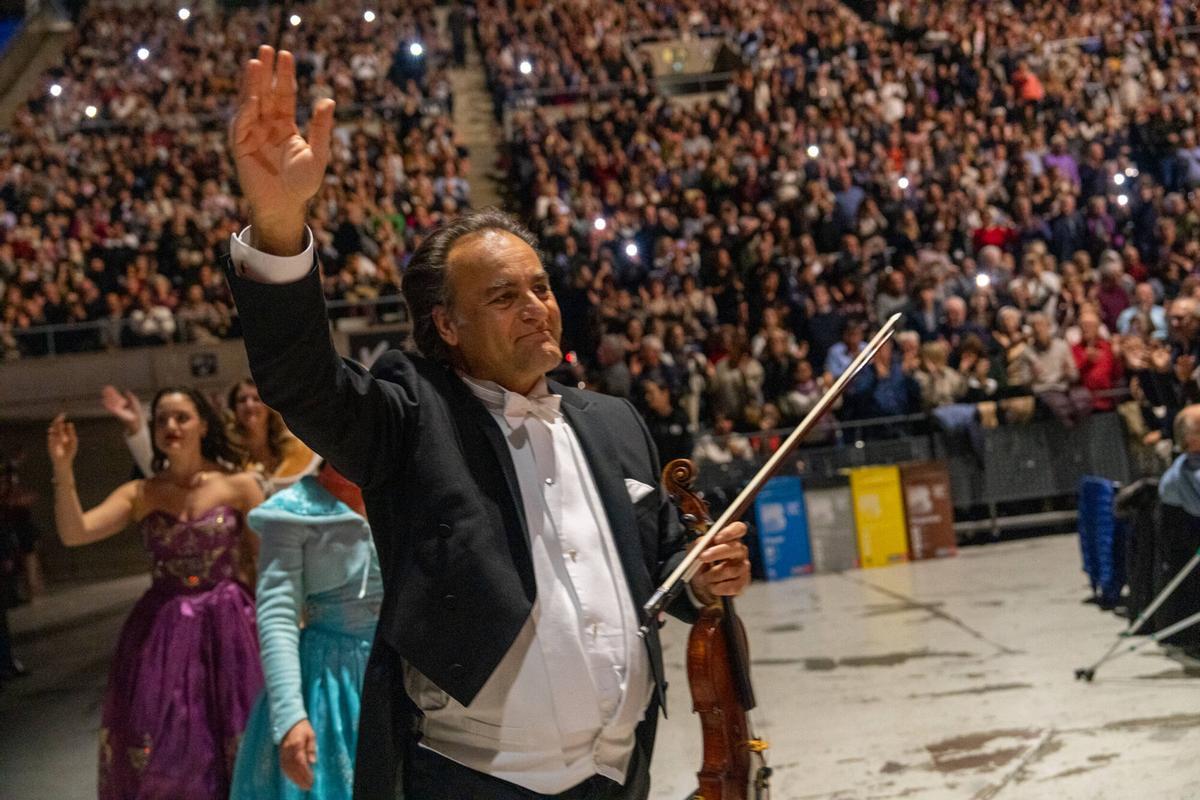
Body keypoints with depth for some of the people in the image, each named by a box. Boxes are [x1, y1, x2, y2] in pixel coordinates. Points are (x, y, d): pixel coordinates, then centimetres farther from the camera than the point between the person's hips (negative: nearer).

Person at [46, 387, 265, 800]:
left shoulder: (238, 485, -4)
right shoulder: (140, 494, 1)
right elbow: (73, 533, -11)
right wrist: (63, 469, -23)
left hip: (226, 625, -2)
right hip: (160, 630, 2)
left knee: (233, 742, 5)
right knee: (158, 746, 6)